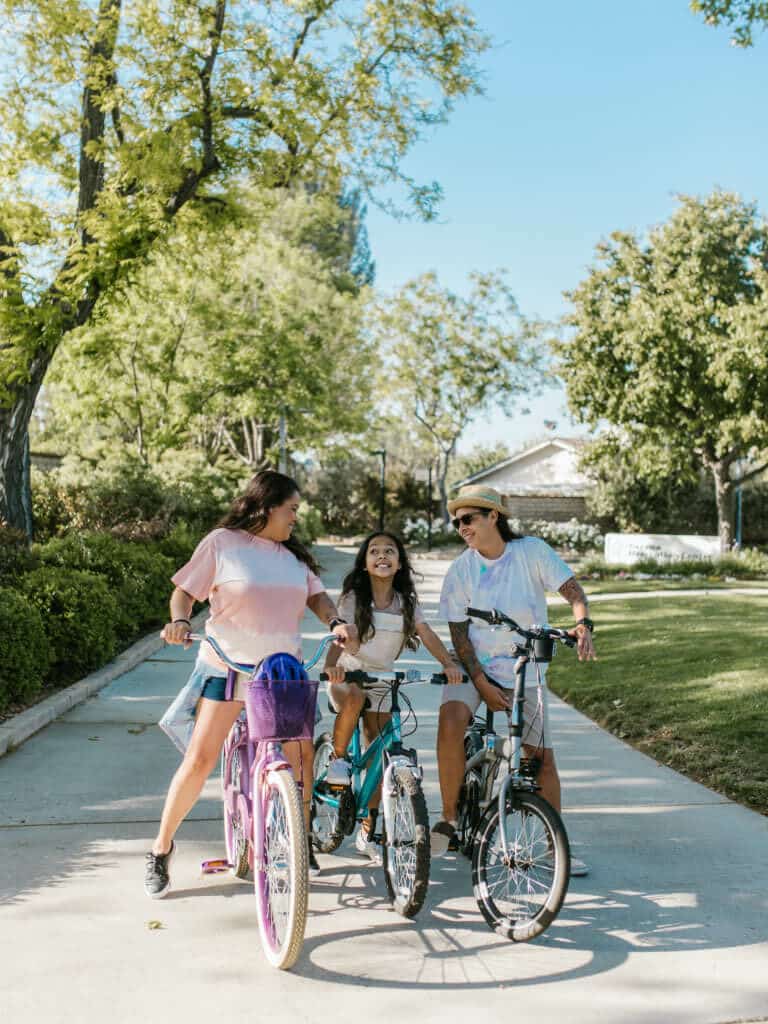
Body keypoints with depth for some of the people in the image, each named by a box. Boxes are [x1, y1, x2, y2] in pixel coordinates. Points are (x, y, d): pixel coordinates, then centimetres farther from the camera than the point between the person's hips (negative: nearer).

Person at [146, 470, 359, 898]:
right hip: (227, 666, -4)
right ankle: (162, 846, 12)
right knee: (200, 759, -7)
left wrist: (337, 621, -12)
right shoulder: (222, 542, -4)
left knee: (302, 752, 1)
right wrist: (180, 621, -21)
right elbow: (185, 591, -1)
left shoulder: (293, 554, 11)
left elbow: (317, 594, 8)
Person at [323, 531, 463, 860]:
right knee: (355, 696, -40)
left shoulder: (406, 602, 2)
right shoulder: (353, 598, -8)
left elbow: (427, 635, -8)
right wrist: (331, 665, -41)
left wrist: (449, 663, -27)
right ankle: (338, 759, -15)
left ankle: (367, 832, 16)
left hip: (381, 683, 4)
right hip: (347, 677, -4)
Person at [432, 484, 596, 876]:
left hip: (525, 670, 0)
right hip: (475, 666, 0)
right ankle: (449, 821, -17)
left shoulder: (532, 551, -8)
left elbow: (572, 590, -13)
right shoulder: (461, 570, -5)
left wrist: (582, 624, -35)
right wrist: (481, 683, -16)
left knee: (542, 758, 0)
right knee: (451, 718, -29)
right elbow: (459, 632, -6)